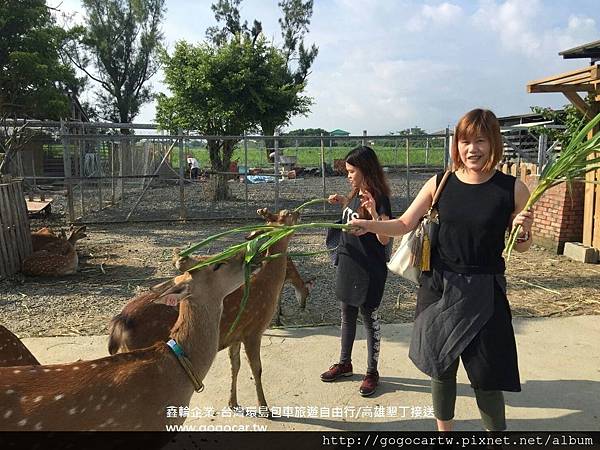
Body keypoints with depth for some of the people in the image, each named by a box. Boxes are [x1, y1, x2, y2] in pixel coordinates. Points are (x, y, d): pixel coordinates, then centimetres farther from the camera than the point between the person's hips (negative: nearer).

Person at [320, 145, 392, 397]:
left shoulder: (379, 198, -18)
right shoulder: (356, 194, 5)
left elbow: (384, 239, -26)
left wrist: (373, 212, -40)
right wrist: (343, 202, 11)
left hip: (368, 271, -8)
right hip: (347, 265, 8)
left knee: (369, 318, 6)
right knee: (347, 316, 18)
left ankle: (372, 372, 23)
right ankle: (344, 363, 35)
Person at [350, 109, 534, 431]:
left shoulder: (513, 189, -6)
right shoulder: (440, 184, -3)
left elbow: (521, 247, 3)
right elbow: (404, 225, 1)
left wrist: (523, 232, -19)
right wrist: (371, 226, -15)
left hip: (484, 292, -2)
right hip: (438, 287, 2)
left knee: (486, 375, 5)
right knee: (440, 366, 15)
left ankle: (496, 428, 32)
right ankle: (443, 429, 38)